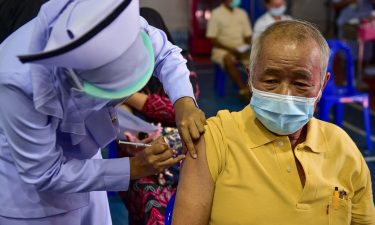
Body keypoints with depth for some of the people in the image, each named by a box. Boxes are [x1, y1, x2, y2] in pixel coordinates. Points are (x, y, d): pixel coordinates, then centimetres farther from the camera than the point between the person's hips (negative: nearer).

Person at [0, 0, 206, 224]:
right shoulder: (19, 80, -39)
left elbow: (165, 53, -8)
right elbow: (45, 175, -26)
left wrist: (184, 102, -27)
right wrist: (134, 167, -26)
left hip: (79, 156, 5)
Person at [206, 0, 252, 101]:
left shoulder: (242, 13, 11)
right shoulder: (216, 14, -4)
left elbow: (248, 35, 14)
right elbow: (212, 39, -7)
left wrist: (247, 48, -8)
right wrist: (230, 49, -17)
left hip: (241, 49, 4)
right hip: (222, 49, -4)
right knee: (228, 60, -38)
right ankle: (244, 91, -40)